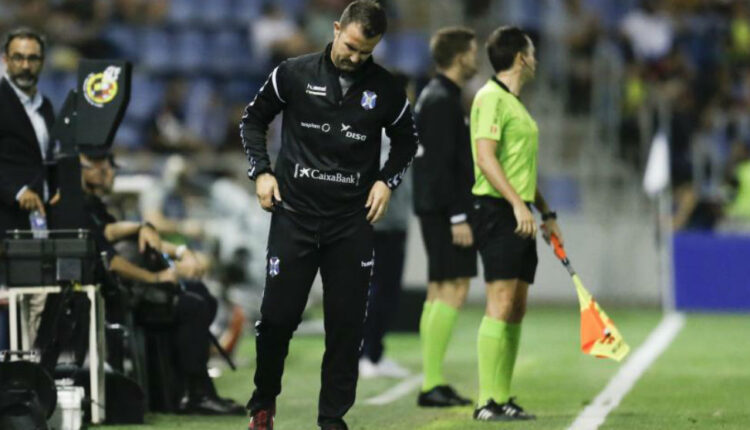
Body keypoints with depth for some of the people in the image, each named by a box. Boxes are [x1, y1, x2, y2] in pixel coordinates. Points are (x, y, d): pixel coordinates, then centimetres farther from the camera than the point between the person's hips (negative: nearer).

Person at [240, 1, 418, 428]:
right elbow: (254, 118, 10)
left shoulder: (386, 89, 0)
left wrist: (387, 181, 1)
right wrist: (261, 171, 0)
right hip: (294, 215, -1)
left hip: (352, 221, 1)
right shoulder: (295, 74, -3)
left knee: (347, 324, 0)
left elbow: (406, 139, 16)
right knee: (278, 315, -1)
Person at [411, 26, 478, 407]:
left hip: (437, 211, 11)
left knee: (439, 291, 9)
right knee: (453, 290, -12)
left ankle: (432, 383, 9)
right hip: (445, 209, -11)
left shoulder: (435, 98, 18)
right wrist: (458, 217, -21)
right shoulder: (442, 101, -14)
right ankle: (433, 383, -15)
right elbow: (442, 165, -20)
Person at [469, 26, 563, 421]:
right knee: (500, 305, -14)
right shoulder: (491, 98, -9)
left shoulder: (515, 103, 21)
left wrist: (545, 213, 26)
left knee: (517, 309, 8)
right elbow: (486, 157, -19)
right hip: (497, 211, -10)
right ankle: (487, 402, -15)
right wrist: (518, 204, -25)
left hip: (520, 216, 10)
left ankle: (503, 399, 11)